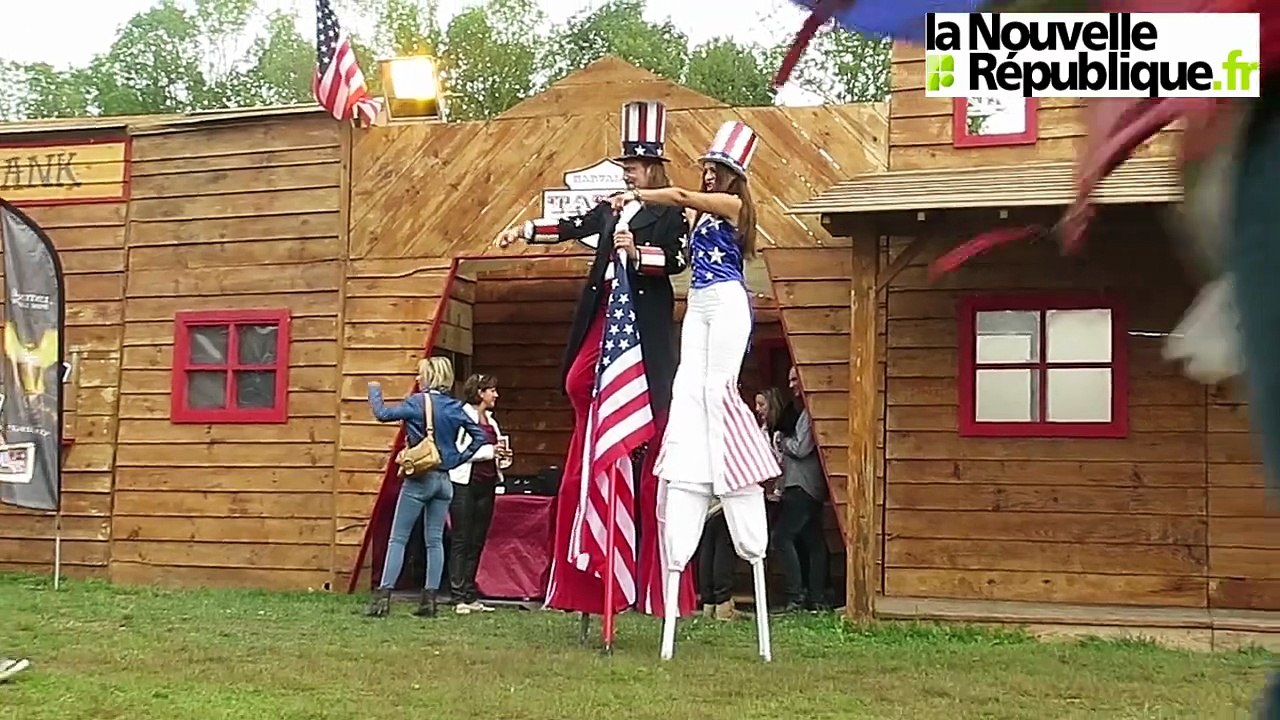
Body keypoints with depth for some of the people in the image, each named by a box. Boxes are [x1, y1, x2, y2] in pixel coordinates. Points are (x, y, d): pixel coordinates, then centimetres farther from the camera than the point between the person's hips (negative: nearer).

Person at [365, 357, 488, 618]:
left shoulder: (418, 402, -10)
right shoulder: (455, 407, 7)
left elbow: (383, 414, -11)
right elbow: (479, 436, 8)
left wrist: (374, 390, 5)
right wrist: (459, 459, 9)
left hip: (420, 478, -5)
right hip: (444, 480, 5)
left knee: (398, 538, -2)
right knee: (435, 540, 8)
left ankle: (383, 597, -7)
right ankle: (430, 599, 7)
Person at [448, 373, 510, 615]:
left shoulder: (491, 421, 18)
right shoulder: (463, 415, -6)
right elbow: (457, 451, -15)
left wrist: (502, 457, 5)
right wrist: (489, 451, -17)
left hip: (486, 485, 8)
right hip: (465, 484, -8)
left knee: (477, 542, 8)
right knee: (461, 541, -4)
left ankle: (471, 596, 12)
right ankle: (459, 598, -3)